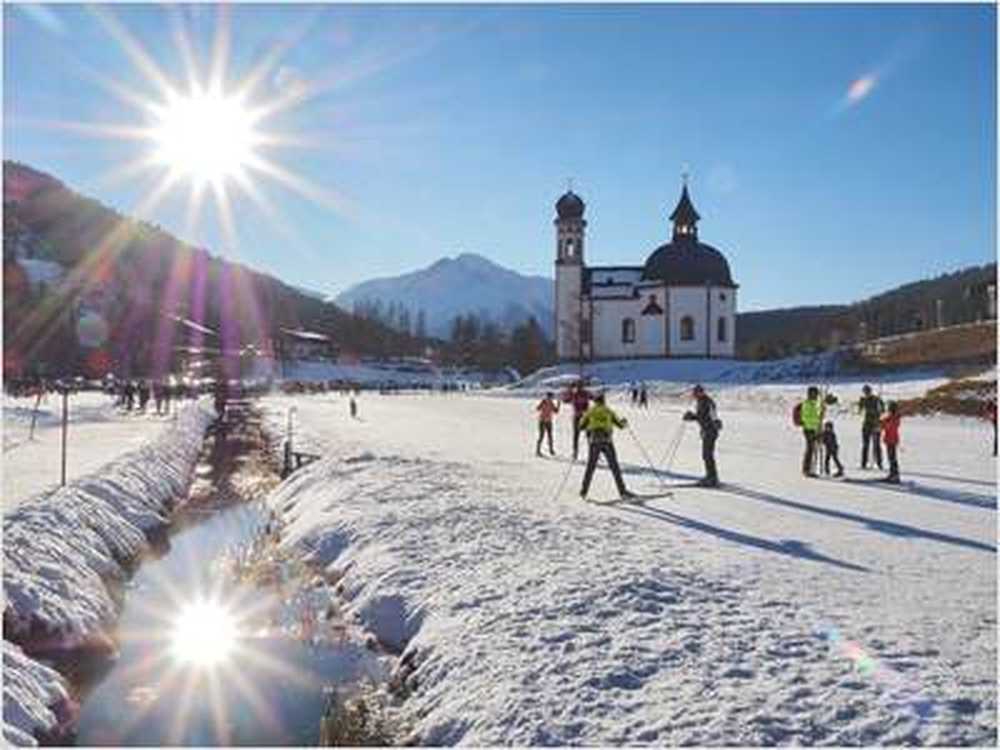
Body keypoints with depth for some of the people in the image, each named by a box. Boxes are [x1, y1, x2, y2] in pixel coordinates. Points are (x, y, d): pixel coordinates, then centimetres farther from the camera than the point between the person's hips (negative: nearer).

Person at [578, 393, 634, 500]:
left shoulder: (590, 412, 13)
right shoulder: (608, 411, 13)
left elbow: (581, 426, 13)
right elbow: (620, 424, 17)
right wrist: (624, 422, 41)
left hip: (594, 441, 1)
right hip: (607, 440, -1)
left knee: (590, 467, 9)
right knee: (614, 466, 1)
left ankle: (584, 491, 7)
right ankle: (622, 491, -3)